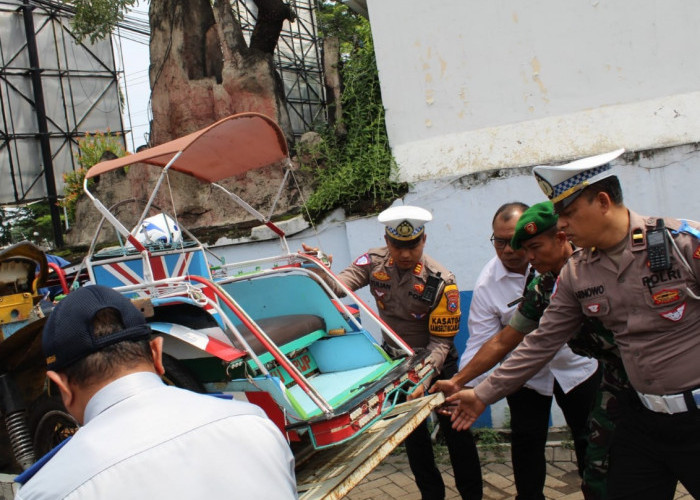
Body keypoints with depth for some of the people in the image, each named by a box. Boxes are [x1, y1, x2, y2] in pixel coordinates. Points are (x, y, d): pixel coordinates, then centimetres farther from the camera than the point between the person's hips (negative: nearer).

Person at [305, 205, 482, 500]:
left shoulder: (440, 281, -25)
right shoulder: (374, 262, -14)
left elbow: (441, 340, -23)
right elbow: (340, 284, -25)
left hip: (436, 363, -3)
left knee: (455, 431, 3)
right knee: (412, 432, 15)